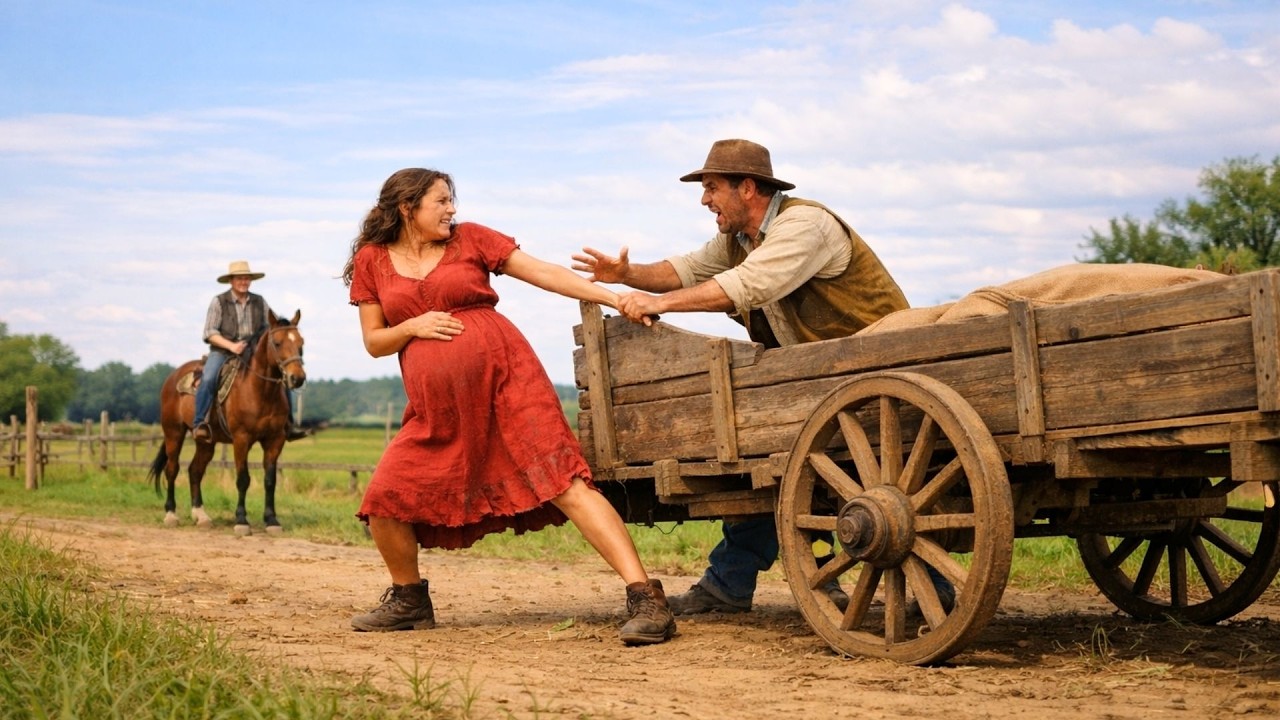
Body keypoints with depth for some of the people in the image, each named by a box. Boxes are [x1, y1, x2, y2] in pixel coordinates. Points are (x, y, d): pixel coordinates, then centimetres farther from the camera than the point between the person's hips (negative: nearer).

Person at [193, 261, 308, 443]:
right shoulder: (219, 301, -1)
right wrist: (231, 346, -20)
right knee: (208, 379, -32)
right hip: (222, 352, -3)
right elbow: (210, 332, -6)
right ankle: (199, 424, -29)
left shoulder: (260, 302, 11)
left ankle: (288, 424, -5)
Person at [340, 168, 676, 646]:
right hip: (436, 406, 3)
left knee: (563, 481, -14)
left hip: (503, 376, -3)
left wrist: (614, 298, -3)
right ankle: (409, 602, 22)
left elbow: (544, 273, 5)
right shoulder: (372, 261, 13)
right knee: (384, 500, -4)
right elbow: (374, 342, 14)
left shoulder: (470, 239, 9)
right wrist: (412, 326, -7)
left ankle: (645, 598, -20)